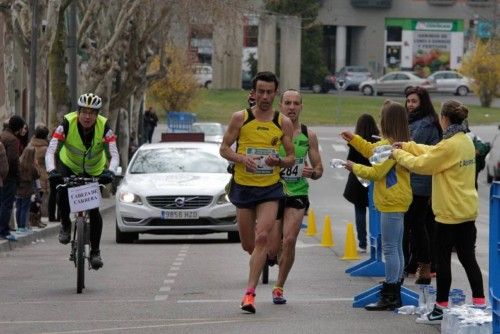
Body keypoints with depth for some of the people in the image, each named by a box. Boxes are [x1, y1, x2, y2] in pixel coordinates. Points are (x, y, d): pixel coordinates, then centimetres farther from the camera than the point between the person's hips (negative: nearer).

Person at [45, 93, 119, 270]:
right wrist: (51, 171, -50)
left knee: (94, 210, -8)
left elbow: (114, 154, -29)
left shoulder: (104, 126, -26)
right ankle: (65, 225, -1)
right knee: (63, 192, -29)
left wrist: (110, 171, -49)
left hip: (95, 171, 0)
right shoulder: (67, 123, -29)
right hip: (69, 166, 0)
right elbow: (50, 151, -32)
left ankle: (95, 251, 8)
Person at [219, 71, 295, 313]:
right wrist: (241, 158, -16)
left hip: (270, 187, -1)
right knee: (248, 244, 8)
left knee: (262, 237, -18)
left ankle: (250, 292, -19)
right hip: (243, 186, 1)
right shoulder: (240, 118, 1)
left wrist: (279, 161, -14)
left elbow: (291, 157, 8)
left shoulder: (283, 123, 3)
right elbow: (224, 148, 4)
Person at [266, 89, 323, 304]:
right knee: (272, 250, -2)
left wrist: (312, 172, -14)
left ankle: (279, 287, -1)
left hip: (297, 194, 1)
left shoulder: (308, 135, 3)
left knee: (289, 240, -17)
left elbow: (319, 169, 8)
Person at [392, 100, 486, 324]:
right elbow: (433, 153, 15)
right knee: (467, 257, 13)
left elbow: (421, 164, -15)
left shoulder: (449, 145, -21)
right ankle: (480, 303, 15)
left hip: (449, 213, -8)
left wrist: (399, 154, 0)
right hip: (467, 211, 8)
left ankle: (441, 309, 8)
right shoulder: (466, 141, 7)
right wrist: (407, 146, 13)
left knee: (443, 259, 2)